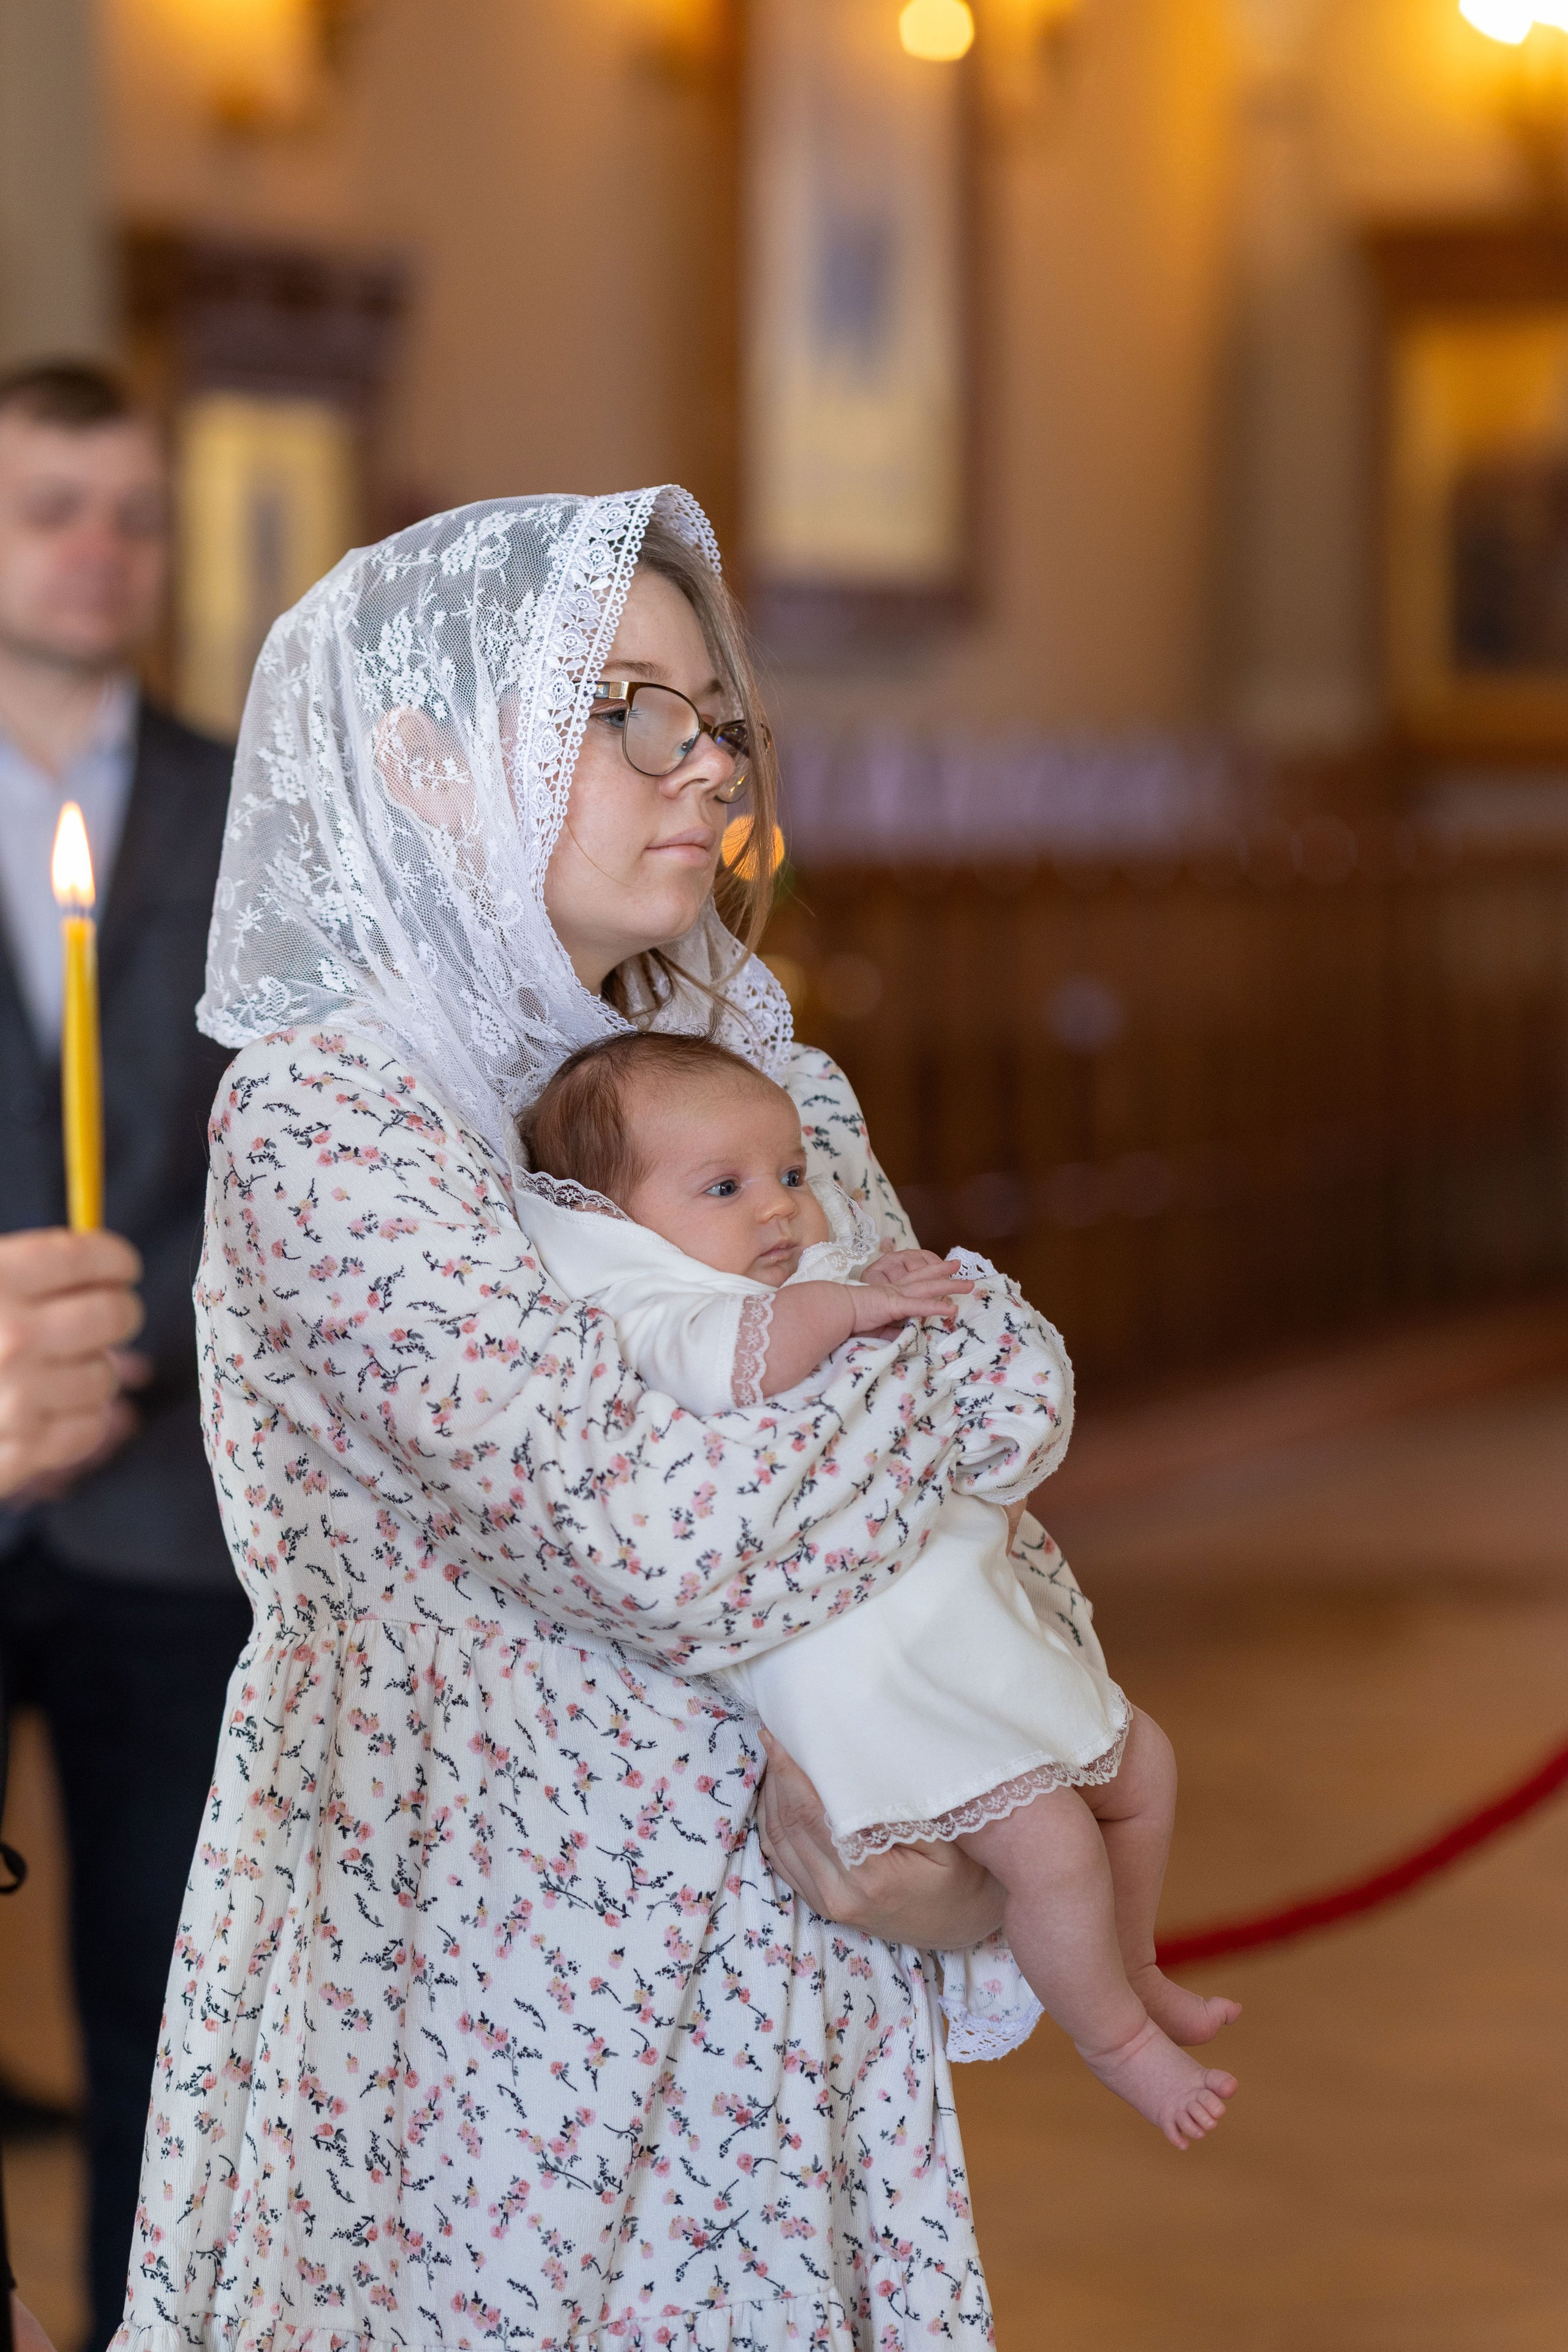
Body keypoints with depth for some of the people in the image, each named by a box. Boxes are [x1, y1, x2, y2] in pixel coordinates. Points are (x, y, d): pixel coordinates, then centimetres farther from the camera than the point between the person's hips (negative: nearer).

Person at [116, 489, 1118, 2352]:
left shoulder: (744, 1065, 5)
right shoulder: (320, 1119, -16)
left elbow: (994, 1524, 8)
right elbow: (666, 1539, -26)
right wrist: (975, 1348, -12)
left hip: (786, 1972, 6)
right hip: (489, 1997, -6)